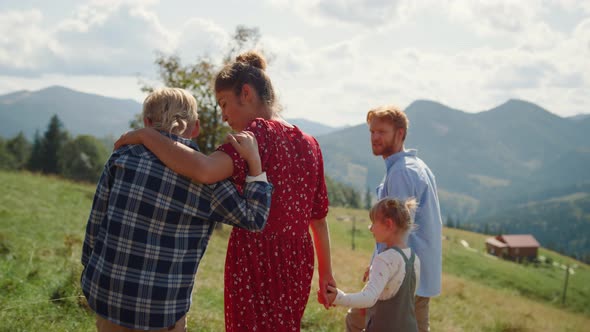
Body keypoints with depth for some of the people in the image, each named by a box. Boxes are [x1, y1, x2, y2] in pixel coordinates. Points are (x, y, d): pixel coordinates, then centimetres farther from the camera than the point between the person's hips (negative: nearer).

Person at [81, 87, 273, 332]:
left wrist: (90, 267, 14)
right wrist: (254, 162, -3)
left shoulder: (123, 158, -4)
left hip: (107, 294, 2)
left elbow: (96, 220, 1)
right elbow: (253, 219, 0)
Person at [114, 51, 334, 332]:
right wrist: (326, 273, 23)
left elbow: (204, 171, -31)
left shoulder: (258, 133, -12)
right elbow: (319, 217, 15)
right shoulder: (309, 144, 10)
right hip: (297, 267, 7)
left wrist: (146, 136, -21)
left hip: (255, 267, -7)